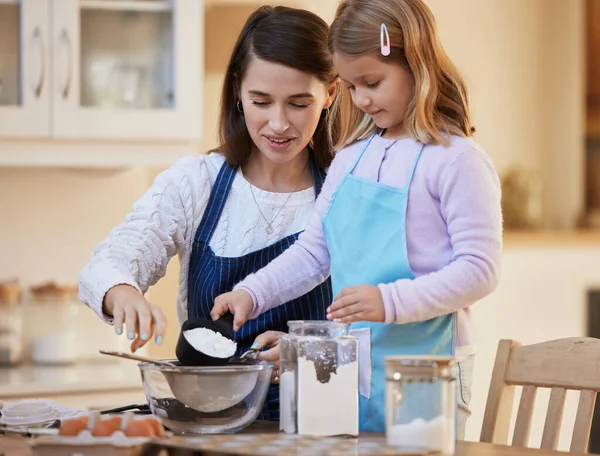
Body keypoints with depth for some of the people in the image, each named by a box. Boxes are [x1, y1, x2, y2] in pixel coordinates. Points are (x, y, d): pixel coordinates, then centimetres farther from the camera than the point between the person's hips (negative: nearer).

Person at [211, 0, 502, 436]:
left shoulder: (456, 160, -11)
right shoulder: (353, 156, 11)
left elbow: (479, 269, -16)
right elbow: (313, 251, 15)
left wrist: (390, 301, -25)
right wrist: (250, 294, 1)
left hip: (422, 371, -7)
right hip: (353, 364, 7)